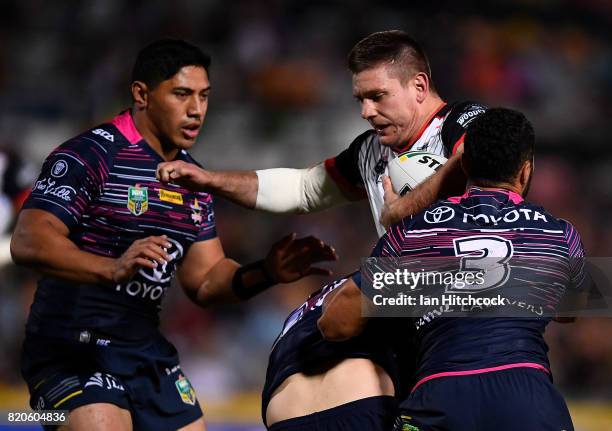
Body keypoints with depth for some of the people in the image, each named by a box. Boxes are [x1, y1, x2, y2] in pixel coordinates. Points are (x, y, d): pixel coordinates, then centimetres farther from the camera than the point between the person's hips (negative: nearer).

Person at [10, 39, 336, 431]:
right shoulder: (90, 155, -12)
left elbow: (205, 281, 15)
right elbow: (28, 243, -23)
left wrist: (265, 274, -5)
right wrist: (113, 268, -38)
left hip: (150, 355, 8)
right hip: (73, 354, -8)